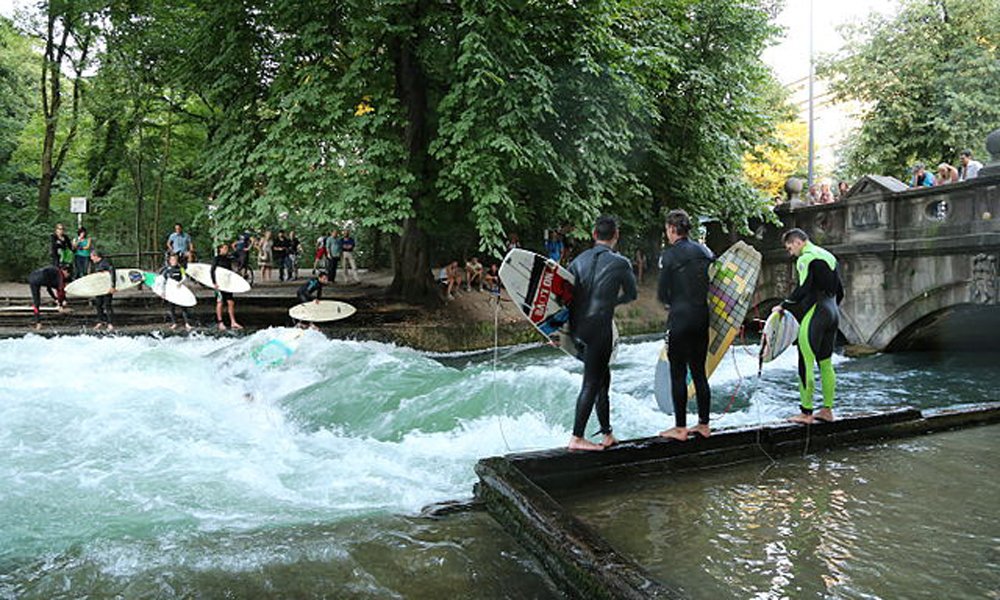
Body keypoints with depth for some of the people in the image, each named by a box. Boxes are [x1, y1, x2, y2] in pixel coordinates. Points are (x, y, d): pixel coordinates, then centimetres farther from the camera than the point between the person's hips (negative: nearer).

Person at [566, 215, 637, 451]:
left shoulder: (579, 260, 8)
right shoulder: (620, 263, -4)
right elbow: (631, 294, 9)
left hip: (577, 327, 6)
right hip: (599, 328, -6)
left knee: (602, 378, 16)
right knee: (591, 383, -1)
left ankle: (607, 434, 23)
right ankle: (577, 438, 0)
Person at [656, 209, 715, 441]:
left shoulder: (669, 255, -10)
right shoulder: (704, 251, 8)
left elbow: (662, 293, -8)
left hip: (680, 318, -6)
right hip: (702, 316, 6)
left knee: (678, 374, 1)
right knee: (699, 372, 13)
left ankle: (680, 428, 5)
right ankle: (704, 424, 19)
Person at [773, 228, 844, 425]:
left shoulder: (806, 258, -8)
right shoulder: (829, 257, 19)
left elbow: (803, 289, -18)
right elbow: (840, 291, 20)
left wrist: (784, 305, -10)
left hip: (814, 314, -9)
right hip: (833, 313, 9)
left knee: (806, 364, -6)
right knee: (826, 363, 13)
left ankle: (806, 413, -4)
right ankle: (827, 410, 17)